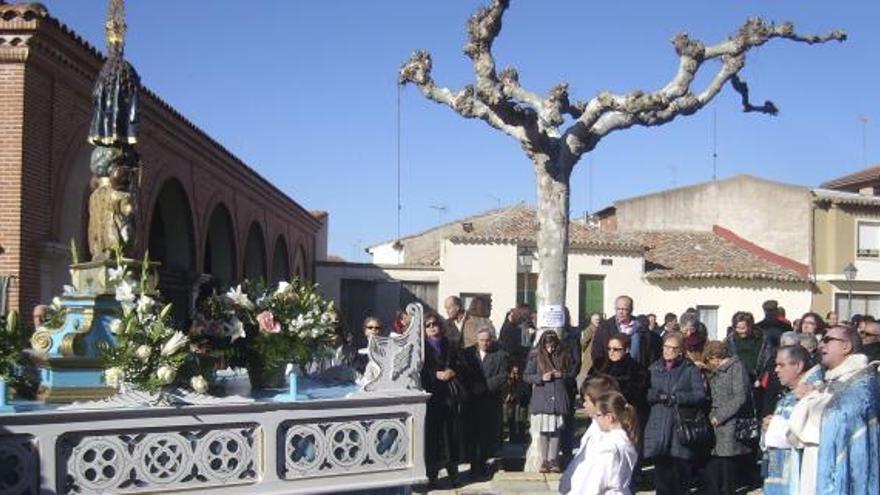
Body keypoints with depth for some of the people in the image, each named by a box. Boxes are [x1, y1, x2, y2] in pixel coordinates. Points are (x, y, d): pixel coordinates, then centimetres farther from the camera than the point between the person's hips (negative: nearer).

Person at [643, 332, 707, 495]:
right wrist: (658, 395, -13)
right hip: (659, 426, 2)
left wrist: (677, 397, -15)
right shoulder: (654, 369, 15)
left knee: (680, 468, 0)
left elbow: (700, 395, -5)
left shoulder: (691, 370, 6)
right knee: (661, 469, 0)